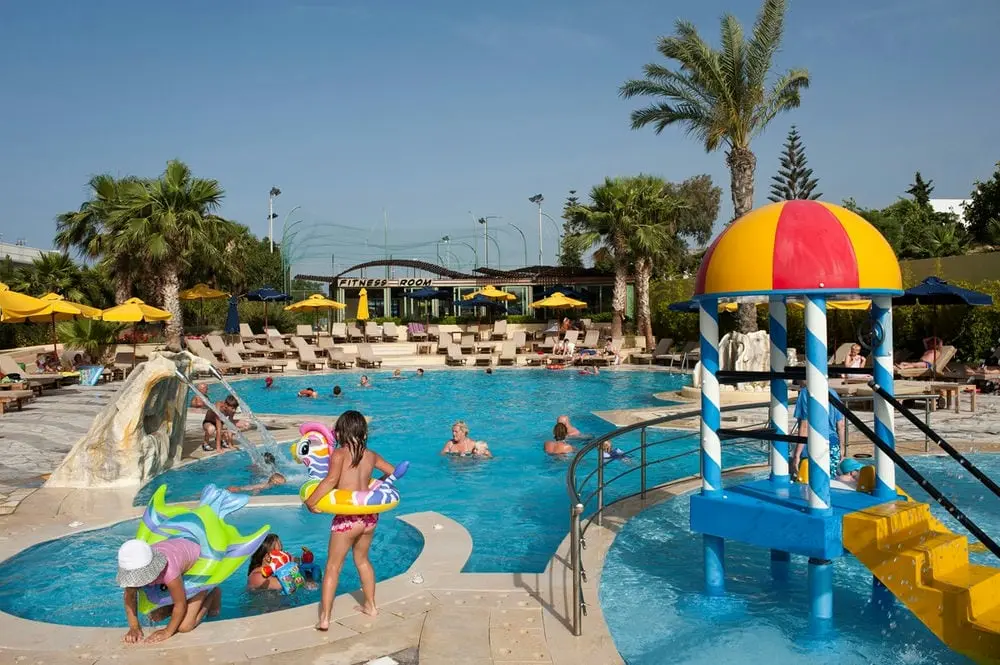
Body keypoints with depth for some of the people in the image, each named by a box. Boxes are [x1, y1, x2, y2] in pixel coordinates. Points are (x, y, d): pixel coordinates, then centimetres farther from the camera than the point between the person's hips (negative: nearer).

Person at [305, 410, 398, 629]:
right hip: (370, 515, 6)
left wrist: (310, 501, -16)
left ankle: (324, 619, 7)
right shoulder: (371, 455, 8)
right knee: (362, 559, 26)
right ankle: (370, 605, 37)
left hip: (348, 518, -6)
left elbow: (331, 479, -24)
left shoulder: (340, 453, -8)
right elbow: (393, 472, 21)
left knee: (332, 567, 7)